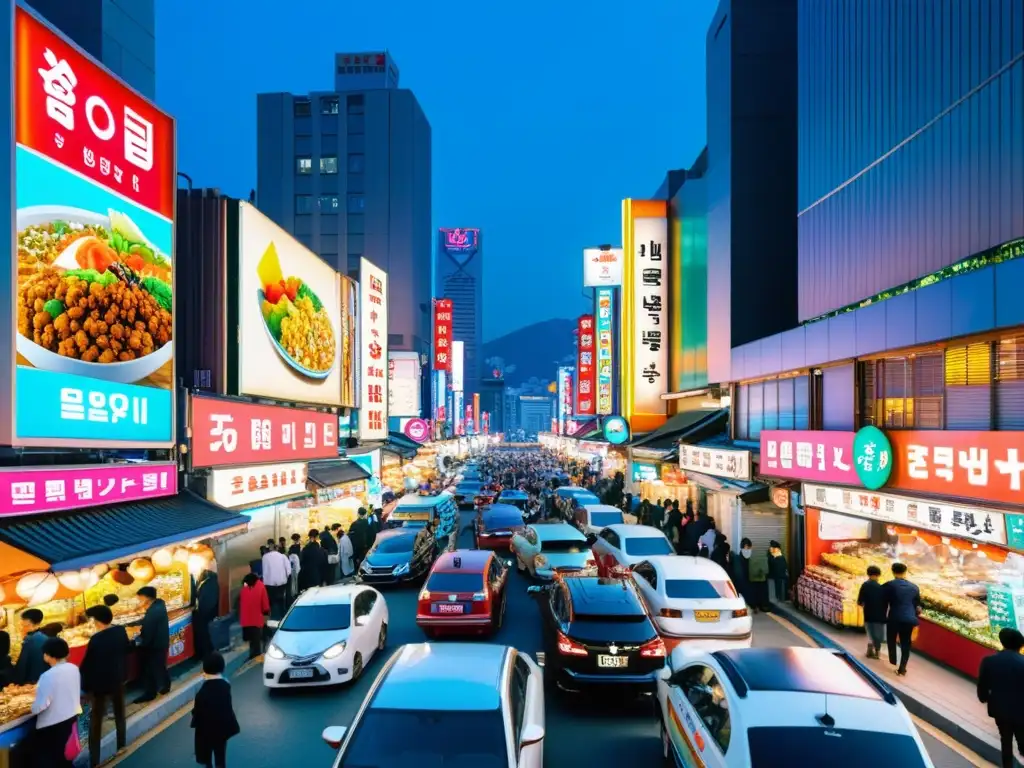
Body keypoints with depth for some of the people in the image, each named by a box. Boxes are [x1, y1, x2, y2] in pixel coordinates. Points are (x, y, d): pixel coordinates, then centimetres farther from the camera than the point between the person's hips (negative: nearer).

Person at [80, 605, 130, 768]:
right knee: (119, 713, 24)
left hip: (100, 683, -6)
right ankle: (121, 745, 38)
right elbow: (127, 649, 8)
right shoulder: (120, 630, -8)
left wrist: (84, 684, -7)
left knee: (96, 720, 5)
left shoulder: (96, 639, -25)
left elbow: (87, 664, -19)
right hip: (118, 679, 6)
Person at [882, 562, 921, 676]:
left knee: (892, 639, 20)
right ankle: (902, 668, 4)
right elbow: (917, 605, 14)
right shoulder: (914, 587, 6)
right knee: (906, 643, 8)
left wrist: (884, 616, 14)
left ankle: (893, 661, 27)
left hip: (894, 618, -2)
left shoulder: (888, 585, -5)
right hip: (909, 618, 3)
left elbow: (884, 603, 1)